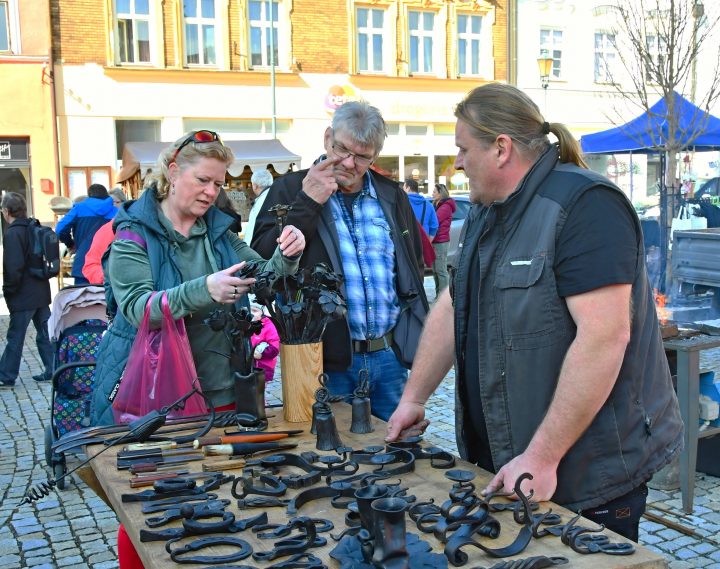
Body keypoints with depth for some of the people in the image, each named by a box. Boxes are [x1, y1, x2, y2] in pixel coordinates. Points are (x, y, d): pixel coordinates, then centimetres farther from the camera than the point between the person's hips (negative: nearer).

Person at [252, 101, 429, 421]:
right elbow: (262, 259, -11)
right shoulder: (290, 190, 0)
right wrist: (307, 204, -16)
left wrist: (416, 341, 14)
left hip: (390, 355, 4)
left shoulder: (391, 196, 11)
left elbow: (413, 264, 20)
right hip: (329, 357, -3)